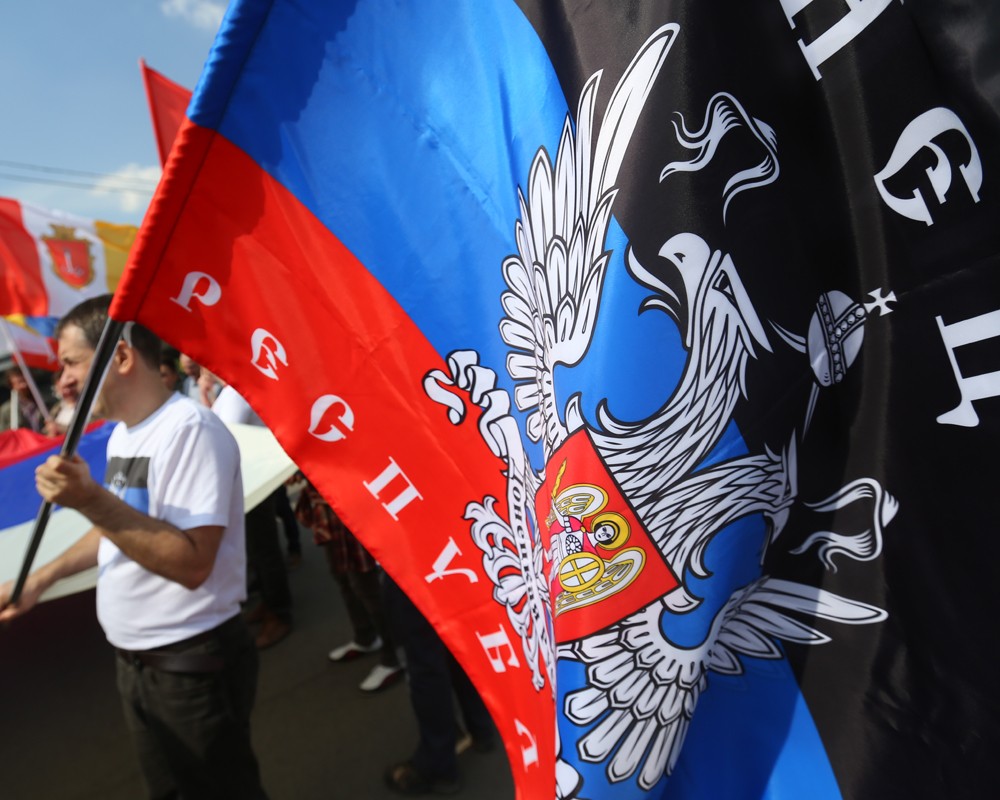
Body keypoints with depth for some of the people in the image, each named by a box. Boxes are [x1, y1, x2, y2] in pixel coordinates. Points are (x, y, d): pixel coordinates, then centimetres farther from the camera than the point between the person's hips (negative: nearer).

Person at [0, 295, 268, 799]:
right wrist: (41, 579, 17)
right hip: (132, 659, 9)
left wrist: (90, 501, -32)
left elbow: (192, 564, -29)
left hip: (191, 662, -9)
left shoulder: (189, 429, -24)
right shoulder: (122, 433, 6)